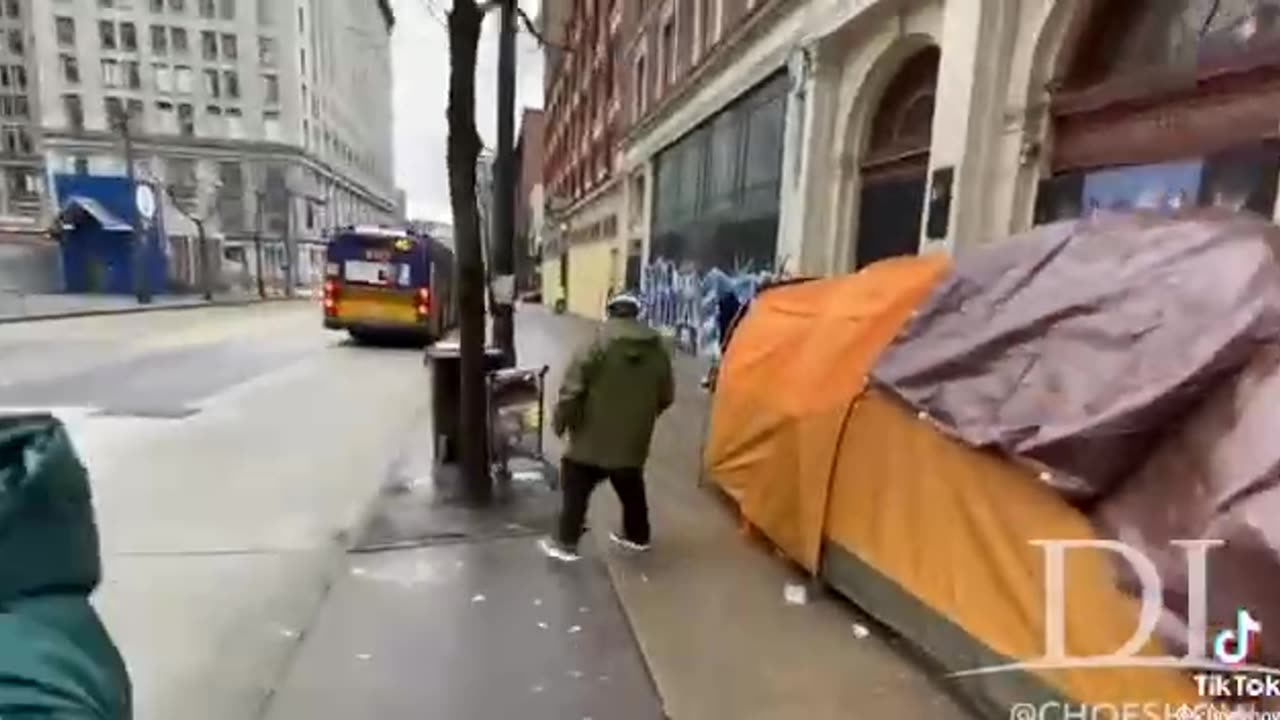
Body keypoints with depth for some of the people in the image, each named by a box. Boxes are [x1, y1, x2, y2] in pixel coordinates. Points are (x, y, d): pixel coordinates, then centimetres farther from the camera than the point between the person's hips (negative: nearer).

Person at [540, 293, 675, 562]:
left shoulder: (598, 343, -12)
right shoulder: (657, 348, 2)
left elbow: (573, 388, -15)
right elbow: (666, 396, 9)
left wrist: (560, 420, -3)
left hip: (594, 435, -4)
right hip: (634, 438, 5)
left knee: (576, 488, 8)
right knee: (631, 488, 21)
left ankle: (565, 543, 14)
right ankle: (638, 536, 36)